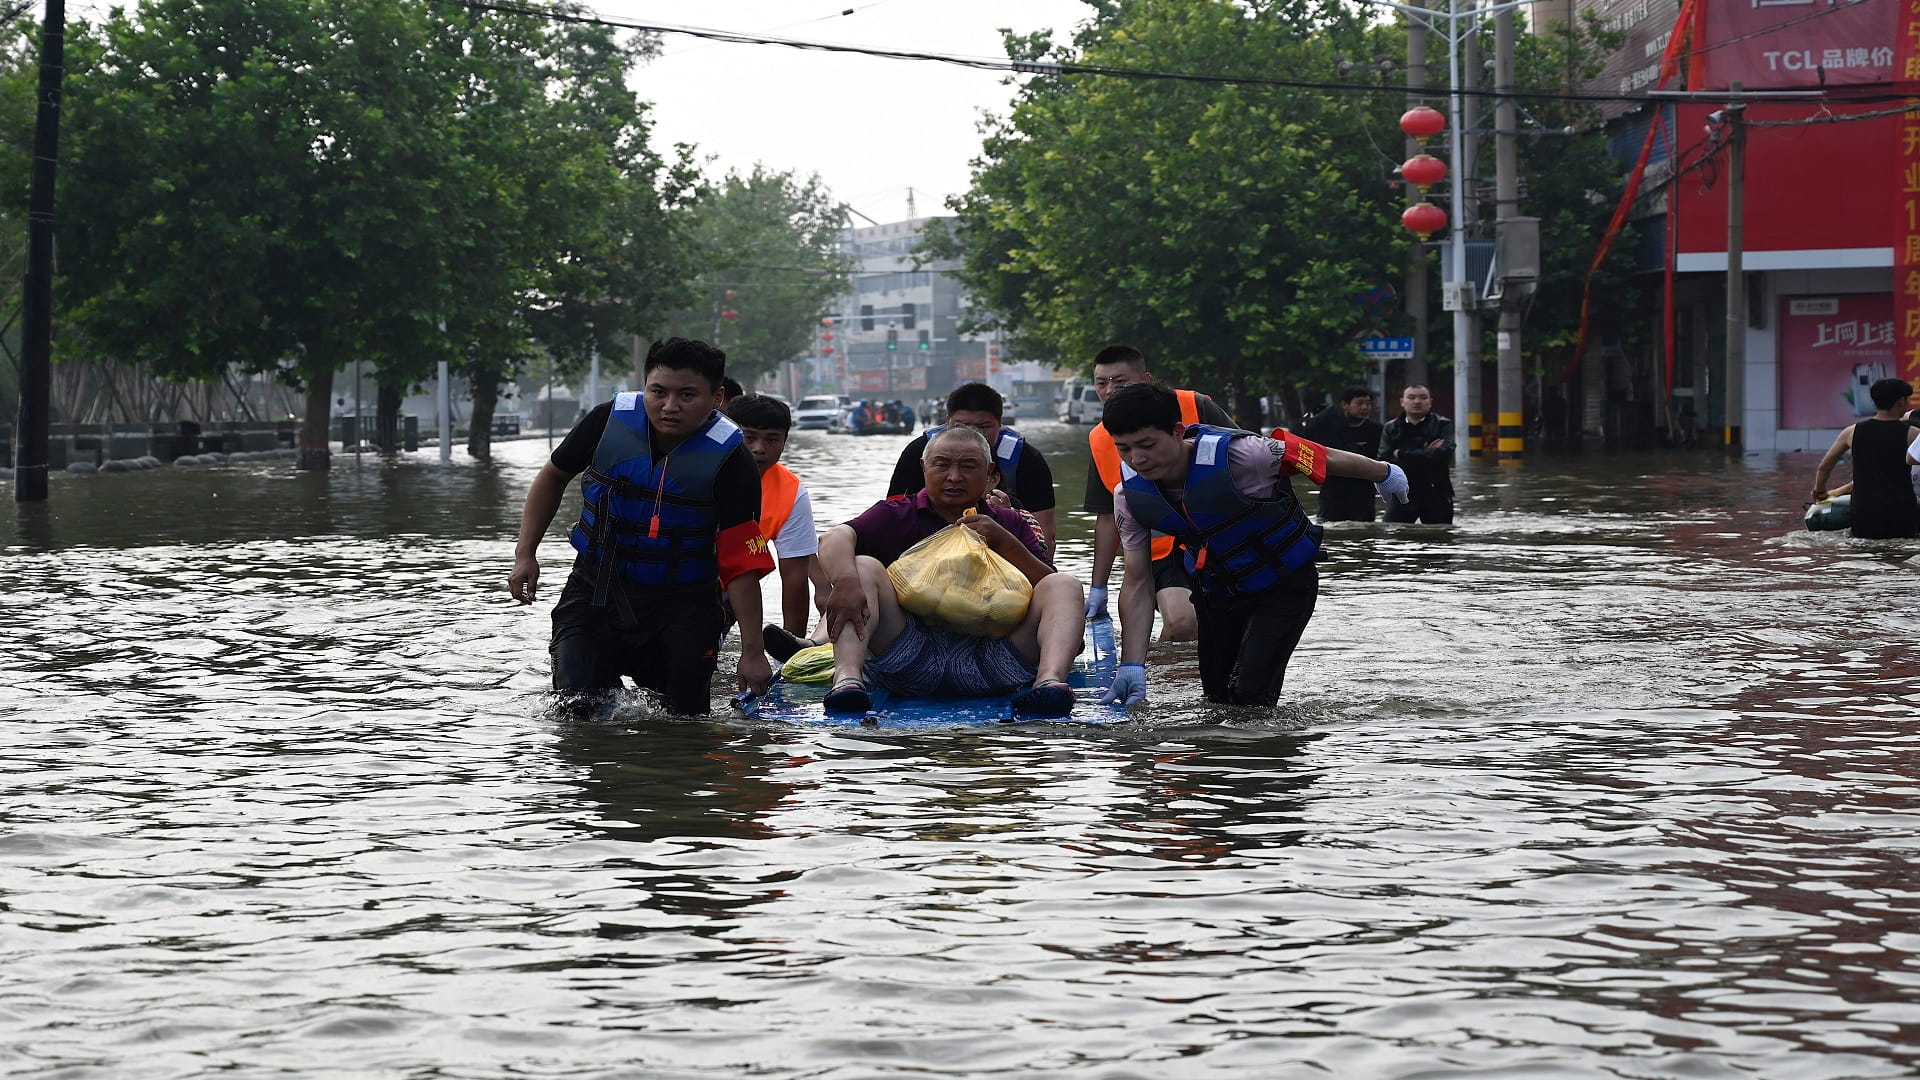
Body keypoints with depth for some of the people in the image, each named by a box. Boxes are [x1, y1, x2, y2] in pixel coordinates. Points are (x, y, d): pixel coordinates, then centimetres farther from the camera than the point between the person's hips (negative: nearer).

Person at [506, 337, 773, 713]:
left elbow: (742, 565, -15)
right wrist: (526, 553, 5)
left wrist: (752, 651, -17)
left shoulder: (729, 459, -15)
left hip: (681, 604, -1)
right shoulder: (610, 421, -8)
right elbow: (553, 477, 11)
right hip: (595, 591, 1)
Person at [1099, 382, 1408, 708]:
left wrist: (1384, 474, -1)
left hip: (1284, 585, -5)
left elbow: (1328, 459, -19)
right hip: (1215, 591, 5)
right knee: (1216, 698, 14)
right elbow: (1137, 584, -13)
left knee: (1249, 697, -18)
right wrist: (1132, 666, -22)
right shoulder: (1130, 497, -19)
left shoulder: (1237, 455, -35)